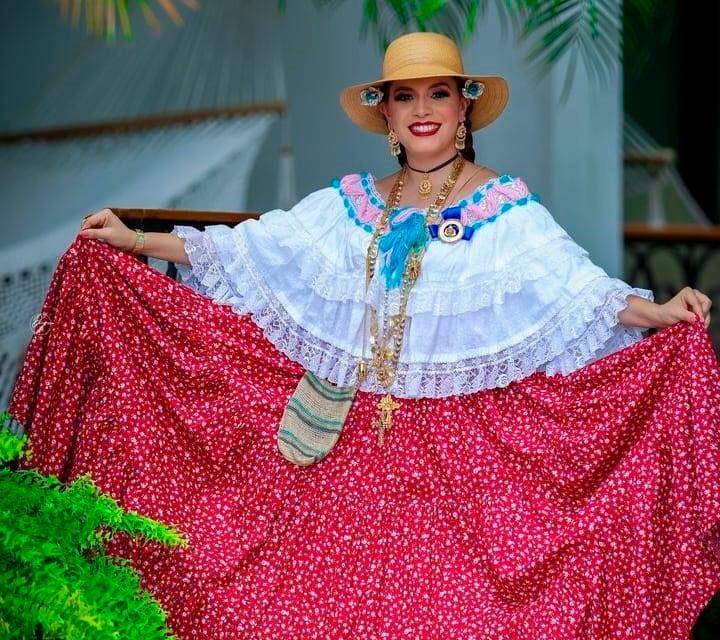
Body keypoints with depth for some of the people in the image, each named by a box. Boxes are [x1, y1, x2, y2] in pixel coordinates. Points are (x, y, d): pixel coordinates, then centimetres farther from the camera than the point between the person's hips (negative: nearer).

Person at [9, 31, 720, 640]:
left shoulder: (508, 208, -1)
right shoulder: (349, 202, 9)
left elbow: (574, 286, -13)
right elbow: (247, 250, 10)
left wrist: (657, 312, -30)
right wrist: (132, 241, 6)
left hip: (460, 442, -3)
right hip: (346, 443, 3)